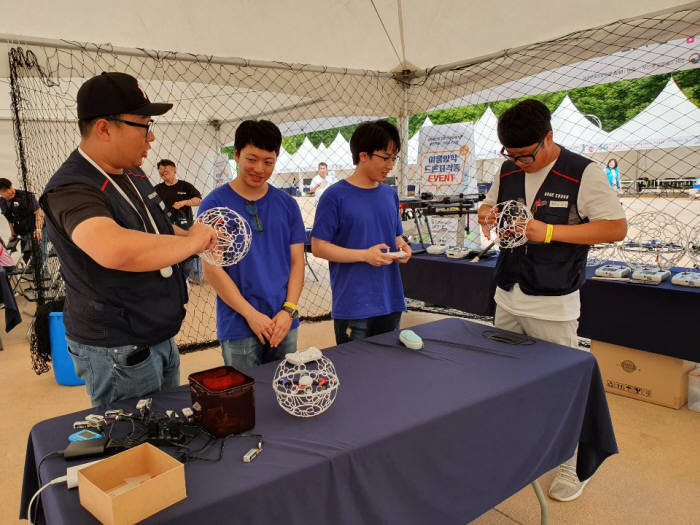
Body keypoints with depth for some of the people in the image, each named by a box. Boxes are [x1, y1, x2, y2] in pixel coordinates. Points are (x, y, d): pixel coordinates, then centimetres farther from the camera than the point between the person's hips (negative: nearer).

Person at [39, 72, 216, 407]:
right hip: (115, 353, -8)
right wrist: (192, 242, -29)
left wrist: (198, 236, 4)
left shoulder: (133, 174, 7)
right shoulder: (71, 190, -23)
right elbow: (115, 250, -45)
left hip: (160, 338, 9)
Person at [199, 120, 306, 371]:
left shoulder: (287, 204, 6)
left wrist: (288, 310, -7)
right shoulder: (214, 204, -5)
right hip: (239, 328, -3)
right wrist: (251, 315, -13)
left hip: (284, 323, 4)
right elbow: (212, 268, -9)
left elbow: (297, 261, 6)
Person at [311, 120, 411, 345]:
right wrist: (365, 255, -19)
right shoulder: (335, 196, -9)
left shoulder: (390, 195, 9)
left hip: (390, 302, 6)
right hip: (352, 307, -6)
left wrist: (402, 246, -3)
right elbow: (318, 247, -11)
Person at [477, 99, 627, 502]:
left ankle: (573, 467, 25)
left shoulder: (583, 173, -12)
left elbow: (617, 228, -13)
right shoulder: (508, 171, 5)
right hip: (508, 299, 6)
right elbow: (490, 208, 19)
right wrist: (487, 215, -6)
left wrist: (550, 232, -22)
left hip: (553, 306, -5)